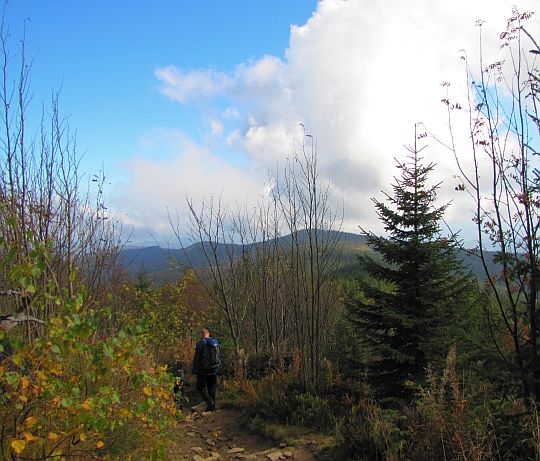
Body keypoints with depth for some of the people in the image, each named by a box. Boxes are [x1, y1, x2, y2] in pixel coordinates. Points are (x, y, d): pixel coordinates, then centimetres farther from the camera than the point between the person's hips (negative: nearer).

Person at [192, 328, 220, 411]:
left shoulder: (200, 343, -12)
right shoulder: (216, 343, 6)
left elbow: (197, 358, -11)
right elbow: (218, 357, 12)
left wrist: (194, 370, -4)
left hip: (203, 370, -5)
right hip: (214, 370, 5)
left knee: (201, 387, 6)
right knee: (212, 388, 15)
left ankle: (210, 402, -11)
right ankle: (212, 406, 18)